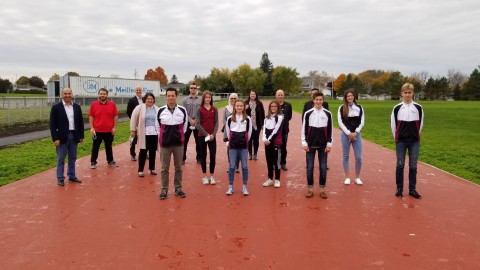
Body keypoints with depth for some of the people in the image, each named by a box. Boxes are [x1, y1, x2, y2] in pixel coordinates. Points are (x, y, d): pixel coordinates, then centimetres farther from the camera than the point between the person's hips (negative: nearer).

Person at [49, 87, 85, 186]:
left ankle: (72, 176, 23)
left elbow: (80, 122, 11)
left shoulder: (77, 107, 7)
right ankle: (60, 178, 12)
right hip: (62, 137, -4)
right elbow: (52, 124, -7)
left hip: (74, 136, 4)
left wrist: (81, 136, 6)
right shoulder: (56, 107, -5)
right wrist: (55, 138, -13)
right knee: (61, 159, 4)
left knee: (72, 158, 12)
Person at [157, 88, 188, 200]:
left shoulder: (182, 110, -4)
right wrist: (165, 135, 10)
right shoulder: (161, 110, -4)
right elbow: (158, 125, 9)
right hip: (165, 143, 0)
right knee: (164, 168, 6)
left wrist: (179, 135, 10)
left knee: (178, 167, 10)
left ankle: (178, 188, 22)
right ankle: (164, 189, 16)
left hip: (178, 143, 0)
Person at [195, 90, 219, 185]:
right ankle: (205, 176, 15)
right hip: (202, 136, -1)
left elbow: (216, 122, 2)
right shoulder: (199, 110, -2)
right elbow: (198, 124, -7)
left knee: (213, 155, -3)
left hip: (212, 136, 1)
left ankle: (211, 176, 10)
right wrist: (206, 134, -13)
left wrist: (213, 134, -12)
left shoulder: (214, 109, 5)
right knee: (203, 155, 6)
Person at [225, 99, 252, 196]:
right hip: (233, 145, 0)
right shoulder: (230, 118, 3)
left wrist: (245, 141, 10)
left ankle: (245, 187, 14)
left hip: (243, 145, 0)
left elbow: (249, 132, 8)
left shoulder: (247, 119, 1)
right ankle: (230, 187, 13)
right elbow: (227, 131, 11)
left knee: (244, 166, 4)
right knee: (232, 166, 4)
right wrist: (231, 141, 12)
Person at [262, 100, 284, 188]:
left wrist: (269, 139, -17)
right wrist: (264, 139, -11)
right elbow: (264, 129, 6)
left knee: (276, 161, 0)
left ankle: (277, 179, 9)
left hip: (276, 143, -6)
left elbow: (276, 130, -14)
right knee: (269, 161, 11)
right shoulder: (267, 118, 13)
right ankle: (270, 179, 20)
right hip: (267, 142, 6)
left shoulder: (280, 117, -6)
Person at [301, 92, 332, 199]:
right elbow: (304, 129, 2)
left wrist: (329, 144, 1)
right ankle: (310, 188, 15)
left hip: (323, 145, 1)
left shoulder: (327, 114, 3)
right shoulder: (308, 113, -1)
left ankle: (322, 189, 15)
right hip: (310, 145, -1)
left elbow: (329, 130, 5)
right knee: (309, 167, 4)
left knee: (323, 167, 4)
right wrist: (304, 143, -4)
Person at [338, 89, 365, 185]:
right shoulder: (342, 108, -1)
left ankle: (357, 177, 14)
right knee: (346, 156, 5)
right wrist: (348, 133, -11)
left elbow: (362, 122, 3)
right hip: (345, 134, -1)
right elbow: (340, 122, -5)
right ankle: (347, 177, 15)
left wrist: (355, 133, -9)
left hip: (356, 134, 2)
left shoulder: (359, 108, 5)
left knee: (358, 157, 0)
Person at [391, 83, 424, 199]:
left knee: (413, 165, 6)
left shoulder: (418, 108, 1)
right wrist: (397, 137, 8)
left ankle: (412, 189, 15)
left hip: (414, 141, 1)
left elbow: (420, 124, 10)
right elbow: (393, 124, 5)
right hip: (400, 141, -1)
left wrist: (415, 136, 12)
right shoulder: (397, 108, -1)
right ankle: (399, 188, 13)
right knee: (400, 165, 4)